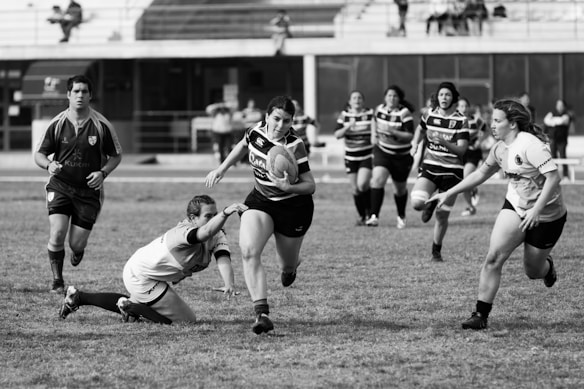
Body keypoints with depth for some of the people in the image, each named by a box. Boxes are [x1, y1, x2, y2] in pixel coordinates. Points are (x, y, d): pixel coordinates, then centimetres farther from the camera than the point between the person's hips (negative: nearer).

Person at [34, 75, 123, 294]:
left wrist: (103, 173, -12)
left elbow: (116, 156, 6)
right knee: (57, 233, -19)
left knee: (77, 244, -2)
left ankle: (78, 251, 38)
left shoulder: (101, 126, -5)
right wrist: (48, 165, -18)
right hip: (60, 187, 0)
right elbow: (39, 154, 5)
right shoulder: (57, 124, -3)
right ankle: (57, 281, 1)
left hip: (89, 191, 0)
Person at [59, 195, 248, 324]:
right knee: (186, 320, -9)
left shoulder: (217, 235, -9)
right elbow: (205, 232, -57)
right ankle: (131, 307, 1)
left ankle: (77, 297, 41)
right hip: (142, 279, -10)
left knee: (137, 303, 37)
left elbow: (223, 257, -24)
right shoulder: (183, 232, -35)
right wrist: (225, 213, -73)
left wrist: (229, 284, -42)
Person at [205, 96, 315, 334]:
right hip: (260, 202, 3)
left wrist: (288, 187, -37)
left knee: (288, 265, 12)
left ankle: (290, 266, 55)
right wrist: (221, 169, 19)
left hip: (293, 207, -3)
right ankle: (262, 314, -28)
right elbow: (243, 146, 17)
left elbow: (310, 185, -19)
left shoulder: (295, 146, -22)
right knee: (248, 251, -22)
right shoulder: (257, 131, -8)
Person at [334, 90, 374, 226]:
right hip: (351, 157, 3)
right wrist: (347, 128, -21)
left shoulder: (371, 114, -2)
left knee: (362, 184, -19)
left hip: (368, 155, -2)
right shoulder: (344, 116, 2)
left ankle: (370, 210, 4)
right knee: (355, 189, 3)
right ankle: (362, 216, 20)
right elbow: (337, 135, -4)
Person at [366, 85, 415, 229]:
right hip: (382, 151, 2)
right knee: (377, 179, -21)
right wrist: (374, 135, 10)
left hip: (402, 156, -2)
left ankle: (401, 217, 38)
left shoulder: (404, 113, -16)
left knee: (400, 189, 13)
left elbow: (410, 136, -22)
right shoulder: (379, 109, -2)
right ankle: (374, 216, -27)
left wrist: (393, 132, -34)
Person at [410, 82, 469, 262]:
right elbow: (420, 128, 27)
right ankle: (430, 205, 15)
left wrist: (443, 142, -28)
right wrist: (415, 144, 10)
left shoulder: (461, 120, -7)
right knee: (417, 203, -22)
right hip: (430, 167, 2)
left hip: (452, 171, -2)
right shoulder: (430, 115, 3)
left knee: (442, 215, 3)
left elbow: (462, 149, -14)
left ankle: (436, 251, 23)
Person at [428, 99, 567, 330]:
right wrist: (449, 194, 13)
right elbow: (481, 174, 16)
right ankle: (481, 315, -11)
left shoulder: (530, 145, -24)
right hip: (515, 207, 6)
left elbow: (553, 177, -28)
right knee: (494, 257, -15)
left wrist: (536, 210, -33)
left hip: (546, 216, -6)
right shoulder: (500, 149, 1)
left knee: (533, 271, 8)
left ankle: (547, 267, 47)